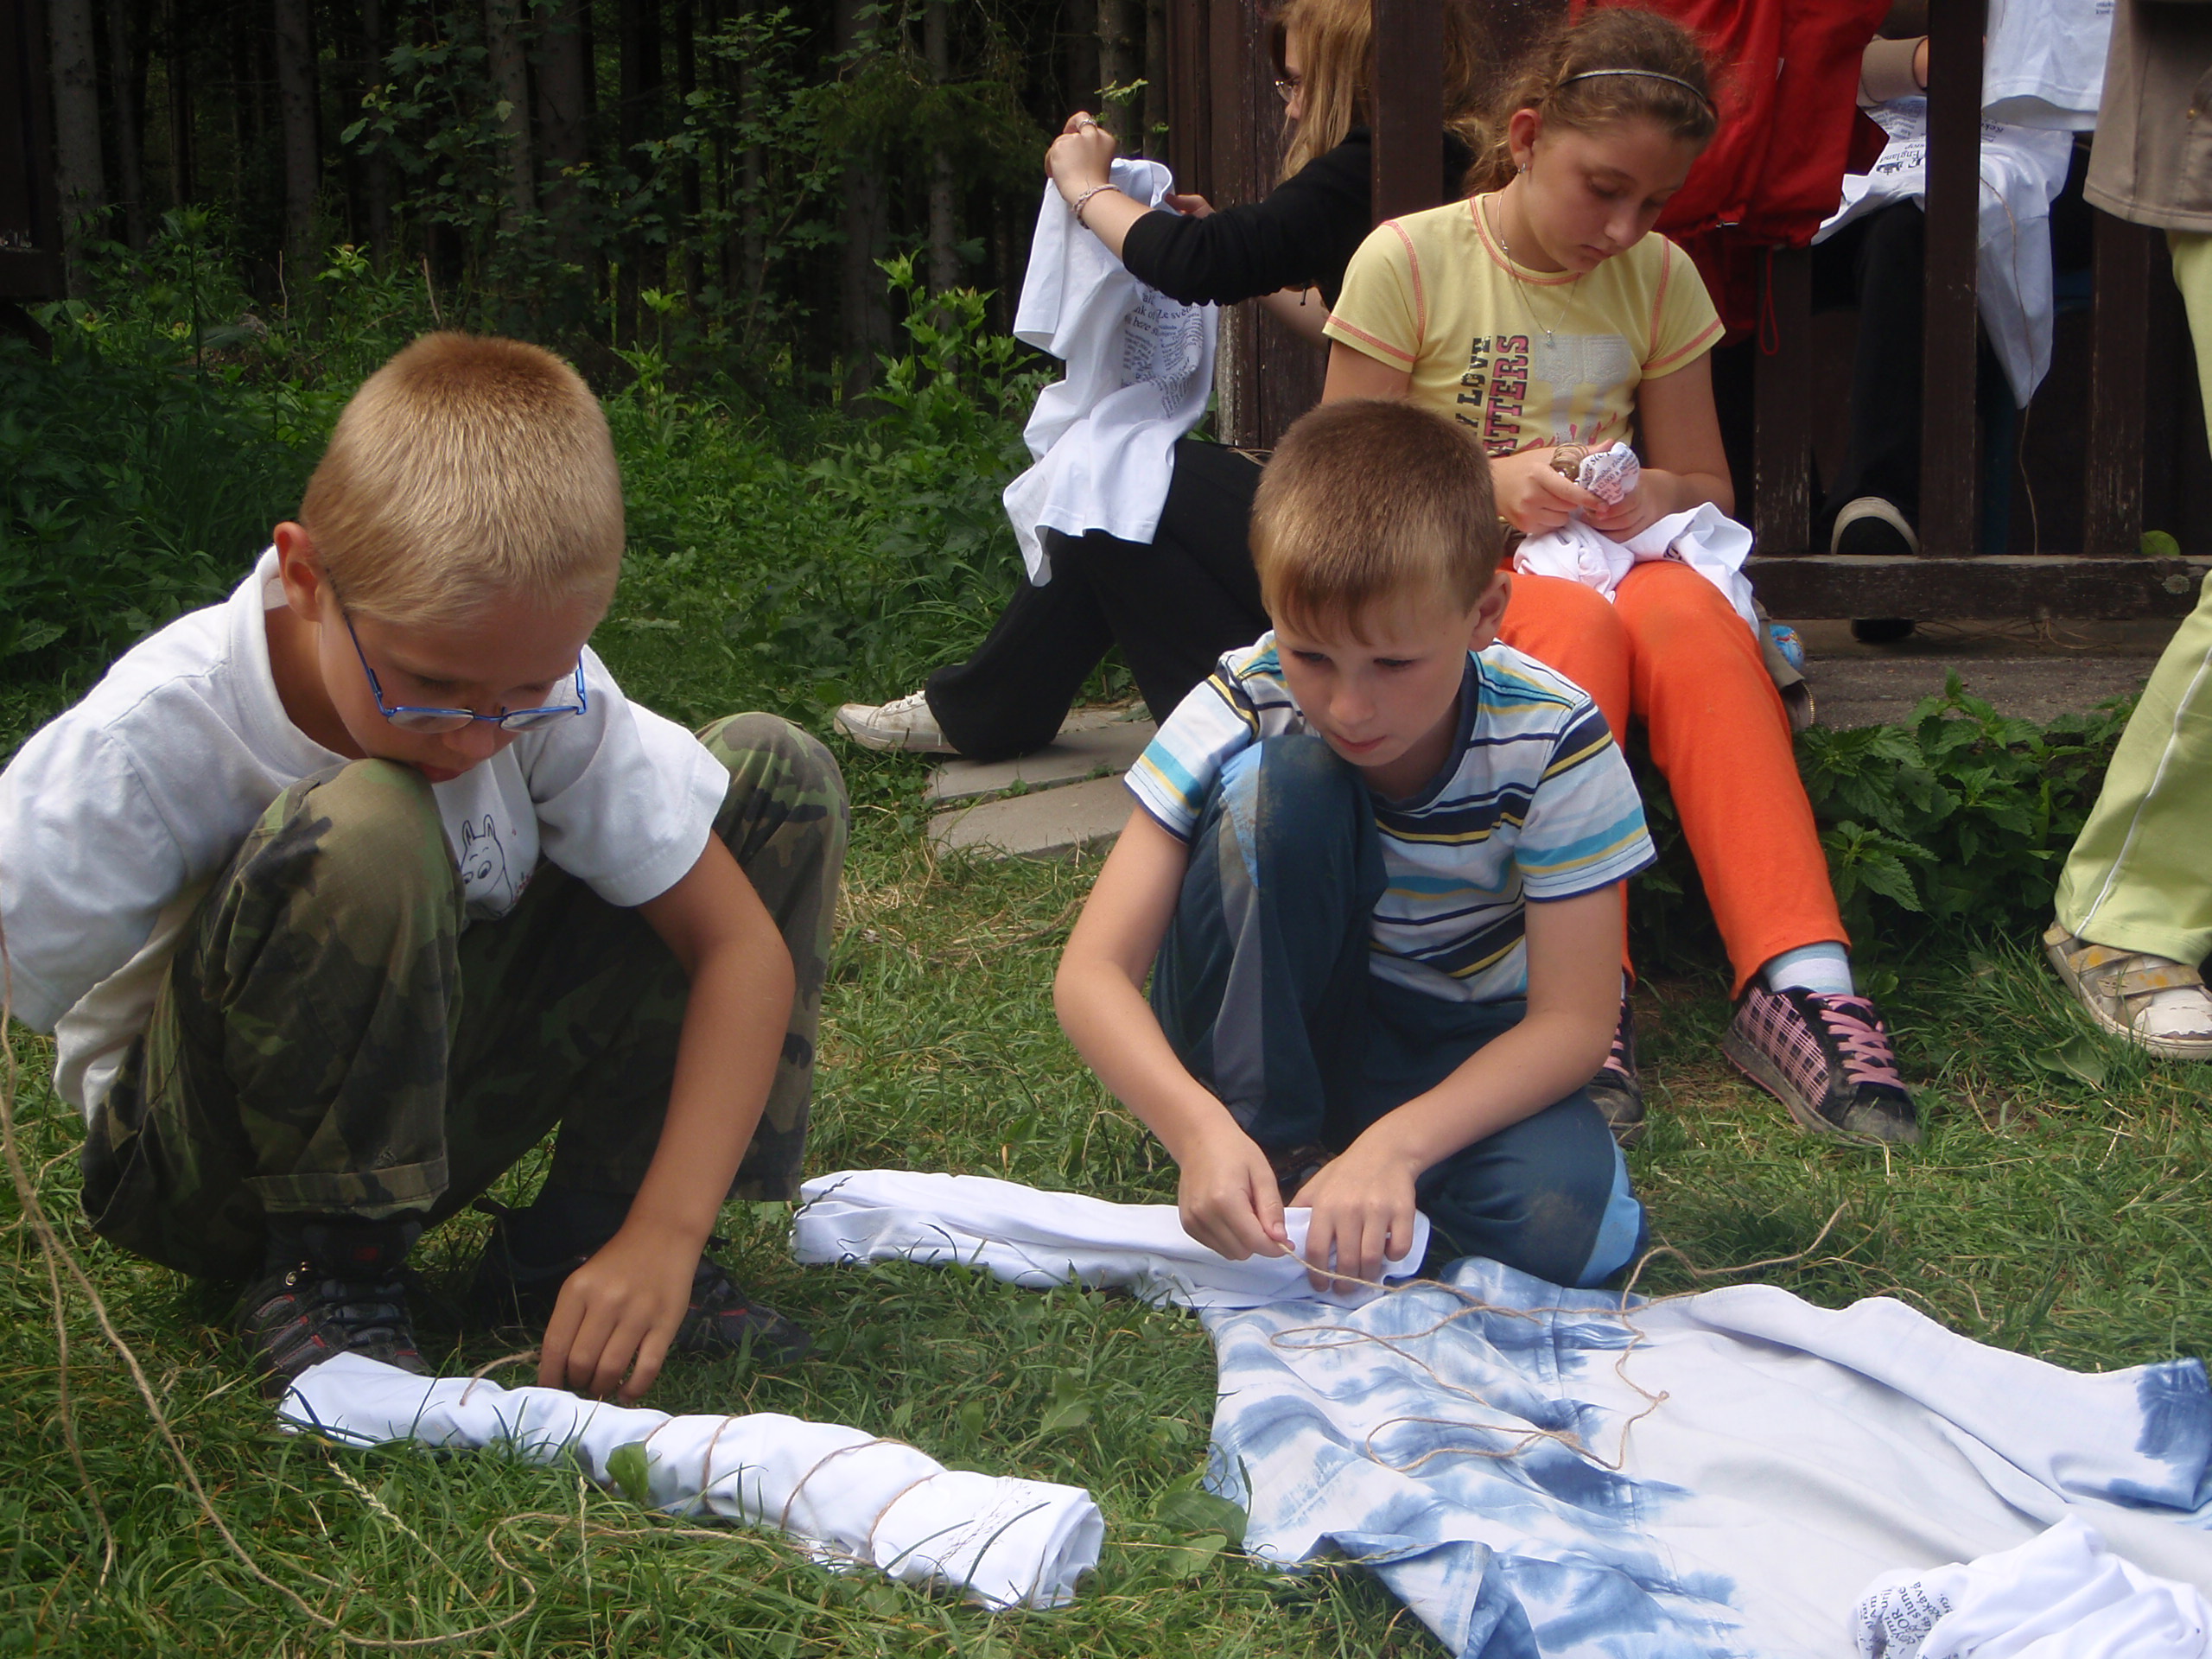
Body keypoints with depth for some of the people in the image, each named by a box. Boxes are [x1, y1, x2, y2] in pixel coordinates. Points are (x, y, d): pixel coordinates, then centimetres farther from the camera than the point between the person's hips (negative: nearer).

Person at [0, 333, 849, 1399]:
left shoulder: (548, 689, -19)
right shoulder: (150, 742, -29)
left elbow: (740, 941, -16)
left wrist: (661, 1241, -24)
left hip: (427, 1094, 5)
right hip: (198, 1169, -5)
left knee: (775, 774, -8)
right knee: (362, 837, -38)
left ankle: (577, 1240, -4)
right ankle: (324, 1272, -13)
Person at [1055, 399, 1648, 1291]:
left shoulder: (1553, 740, -21)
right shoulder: (1242, 713, -22)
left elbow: (1573, 1019, -21)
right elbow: (1091, 970, -24)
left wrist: (1393, 1146, -36)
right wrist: (1199, 1127, -42)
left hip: (1459, 1046, 1)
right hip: (1265, 1020, 0)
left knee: (1572, 1228, -32)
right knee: (1286, 779, -30)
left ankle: (1352, 1145, -4)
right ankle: (1275, 1143, -19)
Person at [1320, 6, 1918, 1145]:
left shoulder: (1660, 277, 8)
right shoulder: (1408, 261, -3)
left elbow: (1708, 483, 14)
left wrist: (1662, 496, -11)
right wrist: (1490, 483, -19)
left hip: (1612, 560, 3)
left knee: (1693, 617, -34)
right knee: (1576, 628, -38)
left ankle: (1795, 980, -45)